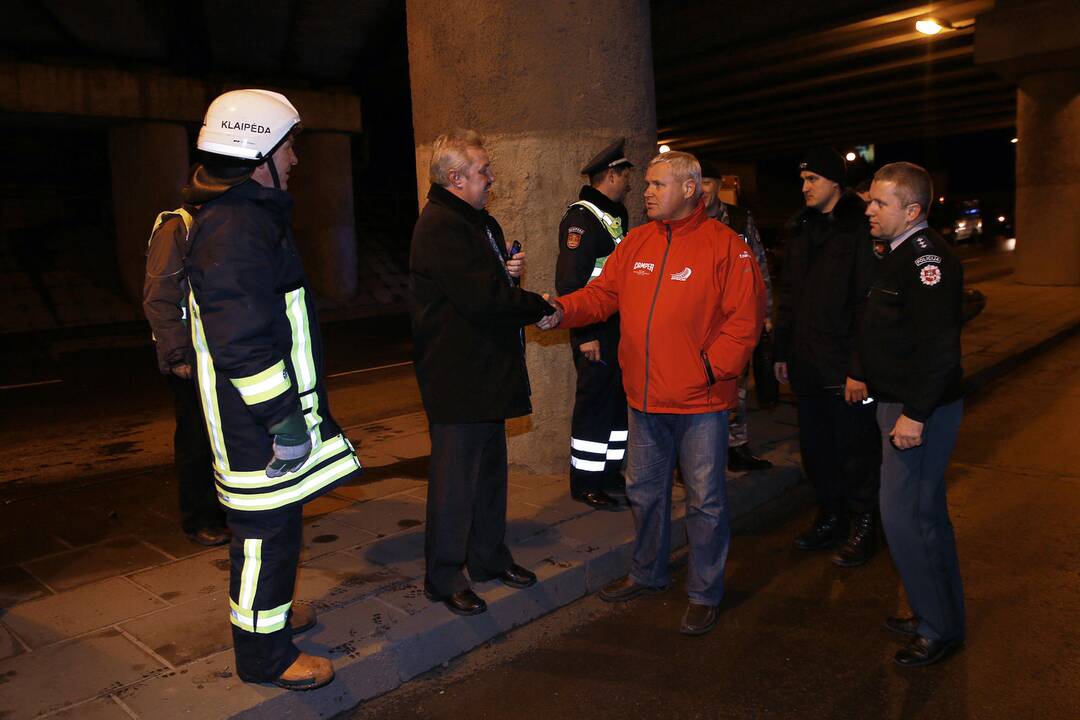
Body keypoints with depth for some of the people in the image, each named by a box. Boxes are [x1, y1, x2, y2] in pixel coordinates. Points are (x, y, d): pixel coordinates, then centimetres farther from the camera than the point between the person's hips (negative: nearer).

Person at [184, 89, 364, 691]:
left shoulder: (250, 216, 15)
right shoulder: (238, 230, -21)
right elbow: (243, 343, -27)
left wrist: (296, 408, 25)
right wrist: (285, 419, -23)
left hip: (258, 414, 11)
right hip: (259, 422, -11)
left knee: (272, 526, 24)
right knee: (269, 531, 3)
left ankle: (269, 611, 43)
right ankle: (265, 654, 19)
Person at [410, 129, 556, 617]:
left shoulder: (481, 223, 16)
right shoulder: (439, 226, -17)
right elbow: (482, 298, -25)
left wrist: (508, 273, -2)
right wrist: (541, 306, -13)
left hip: (486, 371, 10)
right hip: (456, 374, -10)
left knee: (490, 468, 18)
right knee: (455, 476, 0)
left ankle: (489, 558, 33)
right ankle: (444, 578, 15)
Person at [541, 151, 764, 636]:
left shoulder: (723, 245, -9)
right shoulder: (637, 242, 8)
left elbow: (745, 317, -12)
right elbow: (602, 294, 6)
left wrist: (712, 366, -19)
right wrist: (562, 311, -11)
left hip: (700, 400, -6)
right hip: (645, 397, 6)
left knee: (705, 499, 6)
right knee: (644, 491, 20)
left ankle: (705, 594, 24)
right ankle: (648, 573, 40)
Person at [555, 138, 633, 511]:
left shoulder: (617, 214, 16)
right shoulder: (581, 218, -14)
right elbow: (569, 281, -20)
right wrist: (584, 334, -21)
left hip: (619, 326, 9)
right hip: (594, 330, -9)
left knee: (617, 398, 14)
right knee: (595, 400, -3)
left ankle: (609, 473, 26)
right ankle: (585, 482, 9)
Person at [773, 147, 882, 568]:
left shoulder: (861, 229, -11)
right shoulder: (801, 230, 12)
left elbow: (869, 302, -16)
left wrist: (860, 367, -19)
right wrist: (783, 352, 14)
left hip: (845, 369, -7)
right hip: (807, 367, 7)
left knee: (855, 453, 6)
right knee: (815, 451, 16)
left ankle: (862, 528, 23)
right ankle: (830, 520, 32)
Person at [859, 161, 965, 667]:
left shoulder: (927, 258, -19)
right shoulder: (900, 253, 12)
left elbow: (939, 347, -26)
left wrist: (915, 413, -27)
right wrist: (865, 377, 19)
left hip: (920, 411, -11)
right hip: (900, 402, 11)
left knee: (904, 517, -4)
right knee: (925, 513, 19)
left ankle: (939, 629, 12)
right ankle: (939, 613, 34)